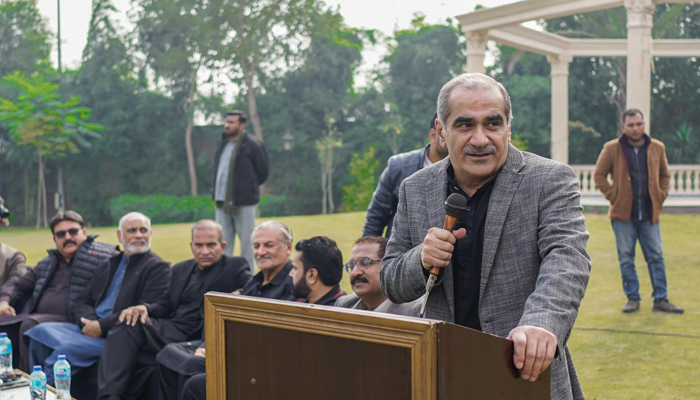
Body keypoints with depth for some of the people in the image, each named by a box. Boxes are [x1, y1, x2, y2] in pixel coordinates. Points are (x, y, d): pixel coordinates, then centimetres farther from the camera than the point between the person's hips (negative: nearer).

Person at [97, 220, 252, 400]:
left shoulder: (235, 267, 6)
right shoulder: (180, 270, 24)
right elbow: (164, 306, 17)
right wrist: (145, 308, -5)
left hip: (193, 340, -6)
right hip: (168, 330, 6)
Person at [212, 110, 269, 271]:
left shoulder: (252, 145, -8)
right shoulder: (223, 143, 13)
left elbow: (263, 172, -3)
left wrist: (249, 189, 5)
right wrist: (217, 194, 14)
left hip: (244, 203, -7)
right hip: (222, 202, 7)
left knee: (246, 241, 1)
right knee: (224, 241, 10)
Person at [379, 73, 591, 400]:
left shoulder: (550, 180, -7)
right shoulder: (415, 190, 4)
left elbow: (566, 257, -22)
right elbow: (391, 286, 7)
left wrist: (541, 324, -41)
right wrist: (421, 261, -16)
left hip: (527, 372, -2)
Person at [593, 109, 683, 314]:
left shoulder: (657, 148, 7)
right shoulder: (611, 149, -2)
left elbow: (665, 175, 20)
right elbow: (599, 175, 4)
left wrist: (661, 196, 7)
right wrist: (613, 195, -5)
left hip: (649, 214, 2)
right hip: (623, 213, -2)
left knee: (656, 257, 3)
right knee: (626, 258, 2)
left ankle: (661, 299, 10)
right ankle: (632, 298, 12)